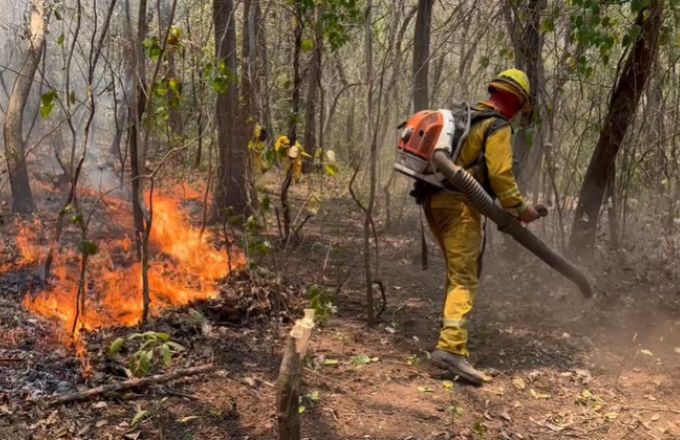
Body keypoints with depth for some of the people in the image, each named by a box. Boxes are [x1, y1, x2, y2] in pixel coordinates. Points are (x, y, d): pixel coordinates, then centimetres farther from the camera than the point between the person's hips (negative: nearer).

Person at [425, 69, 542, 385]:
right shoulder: (498, 127, -5)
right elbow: (501, 176, -15)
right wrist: (520, 209, -5)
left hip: (435, 201, 9)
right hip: (460, 206, -9)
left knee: (457, 272, 21)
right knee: (465, 279, -13)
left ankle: (452, 334, 30)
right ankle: (451, 348, -22)